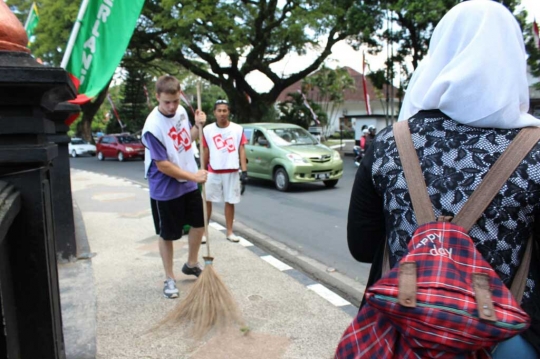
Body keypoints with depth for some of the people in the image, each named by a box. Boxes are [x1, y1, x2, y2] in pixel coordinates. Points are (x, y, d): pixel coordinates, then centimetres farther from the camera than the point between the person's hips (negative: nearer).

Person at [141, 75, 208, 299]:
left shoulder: (181, 111, -2)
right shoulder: (153, 126, -24)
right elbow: (163, 165, -22)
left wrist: (198, 125, -4)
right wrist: (193, 176, -19)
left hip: (189, 184, 7)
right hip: (165, 190, -7)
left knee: (199, 224, 16)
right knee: (167, 235, 8)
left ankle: (191, 264, 39)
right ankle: (170, 279, 26)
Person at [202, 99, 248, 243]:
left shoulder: (238, 129, -1)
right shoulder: (207, 130, 1)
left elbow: (241, 151, -1)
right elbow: (206, 152, 9)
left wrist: (244, 171, -8)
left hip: (232, 172, 0)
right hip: (213, 172, 1)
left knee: (230, 202, 7)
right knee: (207, 201, 3)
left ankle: (229, 232, 19)